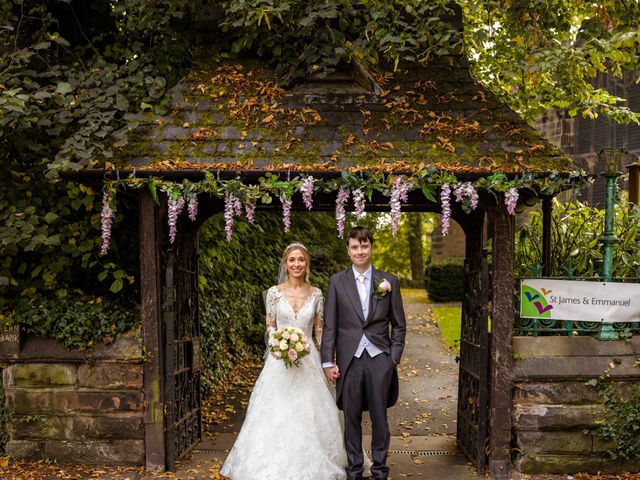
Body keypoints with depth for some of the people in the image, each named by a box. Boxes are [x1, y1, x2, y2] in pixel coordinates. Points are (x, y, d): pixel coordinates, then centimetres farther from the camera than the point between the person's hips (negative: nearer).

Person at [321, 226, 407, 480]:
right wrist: (328, 362, -2)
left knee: (379, 417, 7)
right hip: (349, 359, 0)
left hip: (379, 359, 0)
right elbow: (329, 326, 3)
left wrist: (394, 357, 0)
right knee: (351, 418, 8)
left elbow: (399, 325, 7)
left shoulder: (389, 281, 4)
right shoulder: (337, 282, 3)